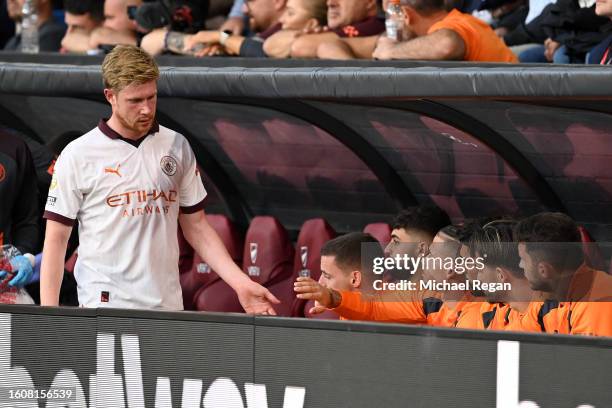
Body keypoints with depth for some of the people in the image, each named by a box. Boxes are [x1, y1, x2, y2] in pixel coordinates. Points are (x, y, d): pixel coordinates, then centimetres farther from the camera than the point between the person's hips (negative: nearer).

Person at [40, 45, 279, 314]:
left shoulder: (177, 147, 9)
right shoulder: (78, 155, -1)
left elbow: (196, 226, 15)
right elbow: (56, 239, 0)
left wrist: (240, 283, 3)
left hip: (168, 308, 3)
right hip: (105, 308, -3)